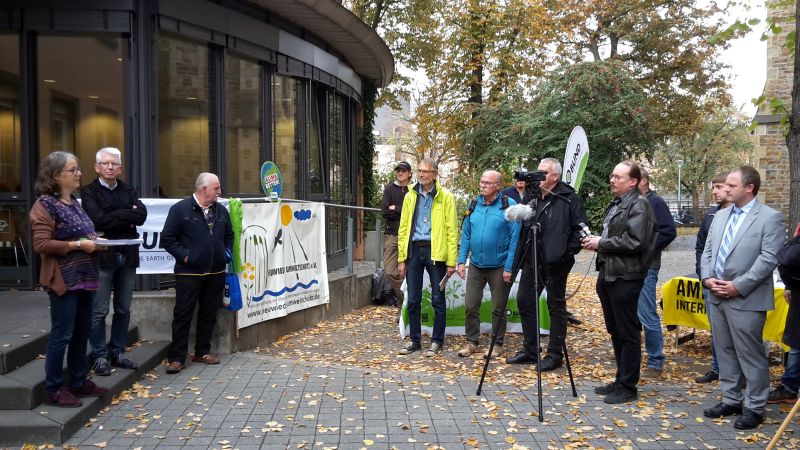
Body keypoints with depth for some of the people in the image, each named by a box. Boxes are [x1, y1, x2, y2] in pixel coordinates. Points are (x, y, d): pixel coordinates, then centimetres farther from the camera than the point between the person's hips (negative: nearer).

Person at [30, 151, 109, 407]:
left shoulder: (74, 203, 14)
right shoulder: (45, 205, -11)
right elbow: (41, 245, -18)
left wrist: (94, 241, 7)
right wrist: (78, 245, -20)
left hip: (84, 277, 8)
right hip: (63, 279, -8)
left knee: (82, 333, 14)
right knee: (62, 334, -2)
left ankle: (78, 382, 26)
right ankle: (53, 390, 9)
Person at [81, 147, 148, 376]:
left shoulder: (129, 191, 13)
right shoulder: (89, 192, -1)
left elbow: (141, 215, -4)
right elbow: (99, 220, -17)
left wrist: (115, 217, -12)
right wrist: (127, 215, -9)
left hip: (127, 256, 5)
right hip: (102, 256, -5)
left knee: (123, 310, 11)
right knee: (99, 311, 1)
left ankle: (117, 352, 22)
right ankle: (100, 357, 11)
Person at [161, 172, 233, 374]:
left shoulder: (221, 210, 10)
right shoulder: (181, 209, -7)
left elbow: (229, 236, 23)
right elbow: (167, 238, -7)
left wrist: (226, 253, 10)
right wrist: (184, 256, -12)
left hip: (216, 273, 5)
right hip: (189, 273, -5)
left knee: (209, 314, 12)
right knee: (183, 315, -1)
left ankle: (203, 352, 24)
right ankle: (176, 358, 5)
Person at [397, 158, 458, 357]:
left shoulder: (445, 197, -1)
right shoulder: (410, 196, 10)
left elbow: (452, 230, -4)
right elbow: (403, 228, 10)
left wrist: (451, 261, -9)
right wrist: (402, 258, 5)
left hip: (435, 251, -3)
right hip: (414, 249, 4)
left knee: (437, 299, 4)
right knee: (412, 300, 8)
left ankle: (436, 342, 16)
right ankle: (415, 340, 20)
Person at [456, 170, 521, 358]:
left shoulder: (509, 205, -9)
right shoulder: (473, 205, 6)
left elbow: (515, 238, -11)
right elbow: (466, 235, 11)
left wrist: (509, 267, -15)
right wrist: (461, 260, 4)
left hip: (499, 266, -4)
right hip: (476, 265, 4)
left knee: (498, 308, 8)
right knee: (470, 306, 5)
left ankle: (497, 344, 21)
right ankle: (471, 342, 19)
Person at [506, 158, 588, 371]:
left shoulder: (569, 198, -8)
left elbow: (580, 228, -8)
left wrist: (569, 252, -13)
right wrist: (522, 254, 9)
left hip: (556, 263, -7)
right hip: (531, 260, 7)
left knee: (556, 307, 3)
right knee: (524, 302, 10)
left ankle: (555, 354, 13)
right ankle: (529, 350, 23)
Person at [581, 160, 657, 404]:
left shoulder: (638, 205, -11)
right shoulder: (616, 204, 18)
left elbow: (635, 242, -21)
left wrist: (602, 243, -13)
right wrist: (596, 242, 9)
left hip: (625, 277, -10)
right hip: (608, 274, 10)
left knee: (628, 333, -1)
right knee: (615, 331, 16)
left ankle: (628, 386, 7)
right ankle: (620, 380, 26)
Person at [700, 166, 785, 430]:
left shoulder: (770, 218, -7)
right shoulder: (720, 216, 14)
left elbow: (768, 259, -14)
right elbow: (708, 251, 15)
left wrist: (738, 286, -18)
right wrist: (707, 278, -3)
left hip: (746, 299, -7)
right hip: (716, 297, 7)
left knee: (750, 355, 1)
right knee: (724, 352, 14)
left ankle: (754, 407, 13)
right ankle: (731, 400, 27)